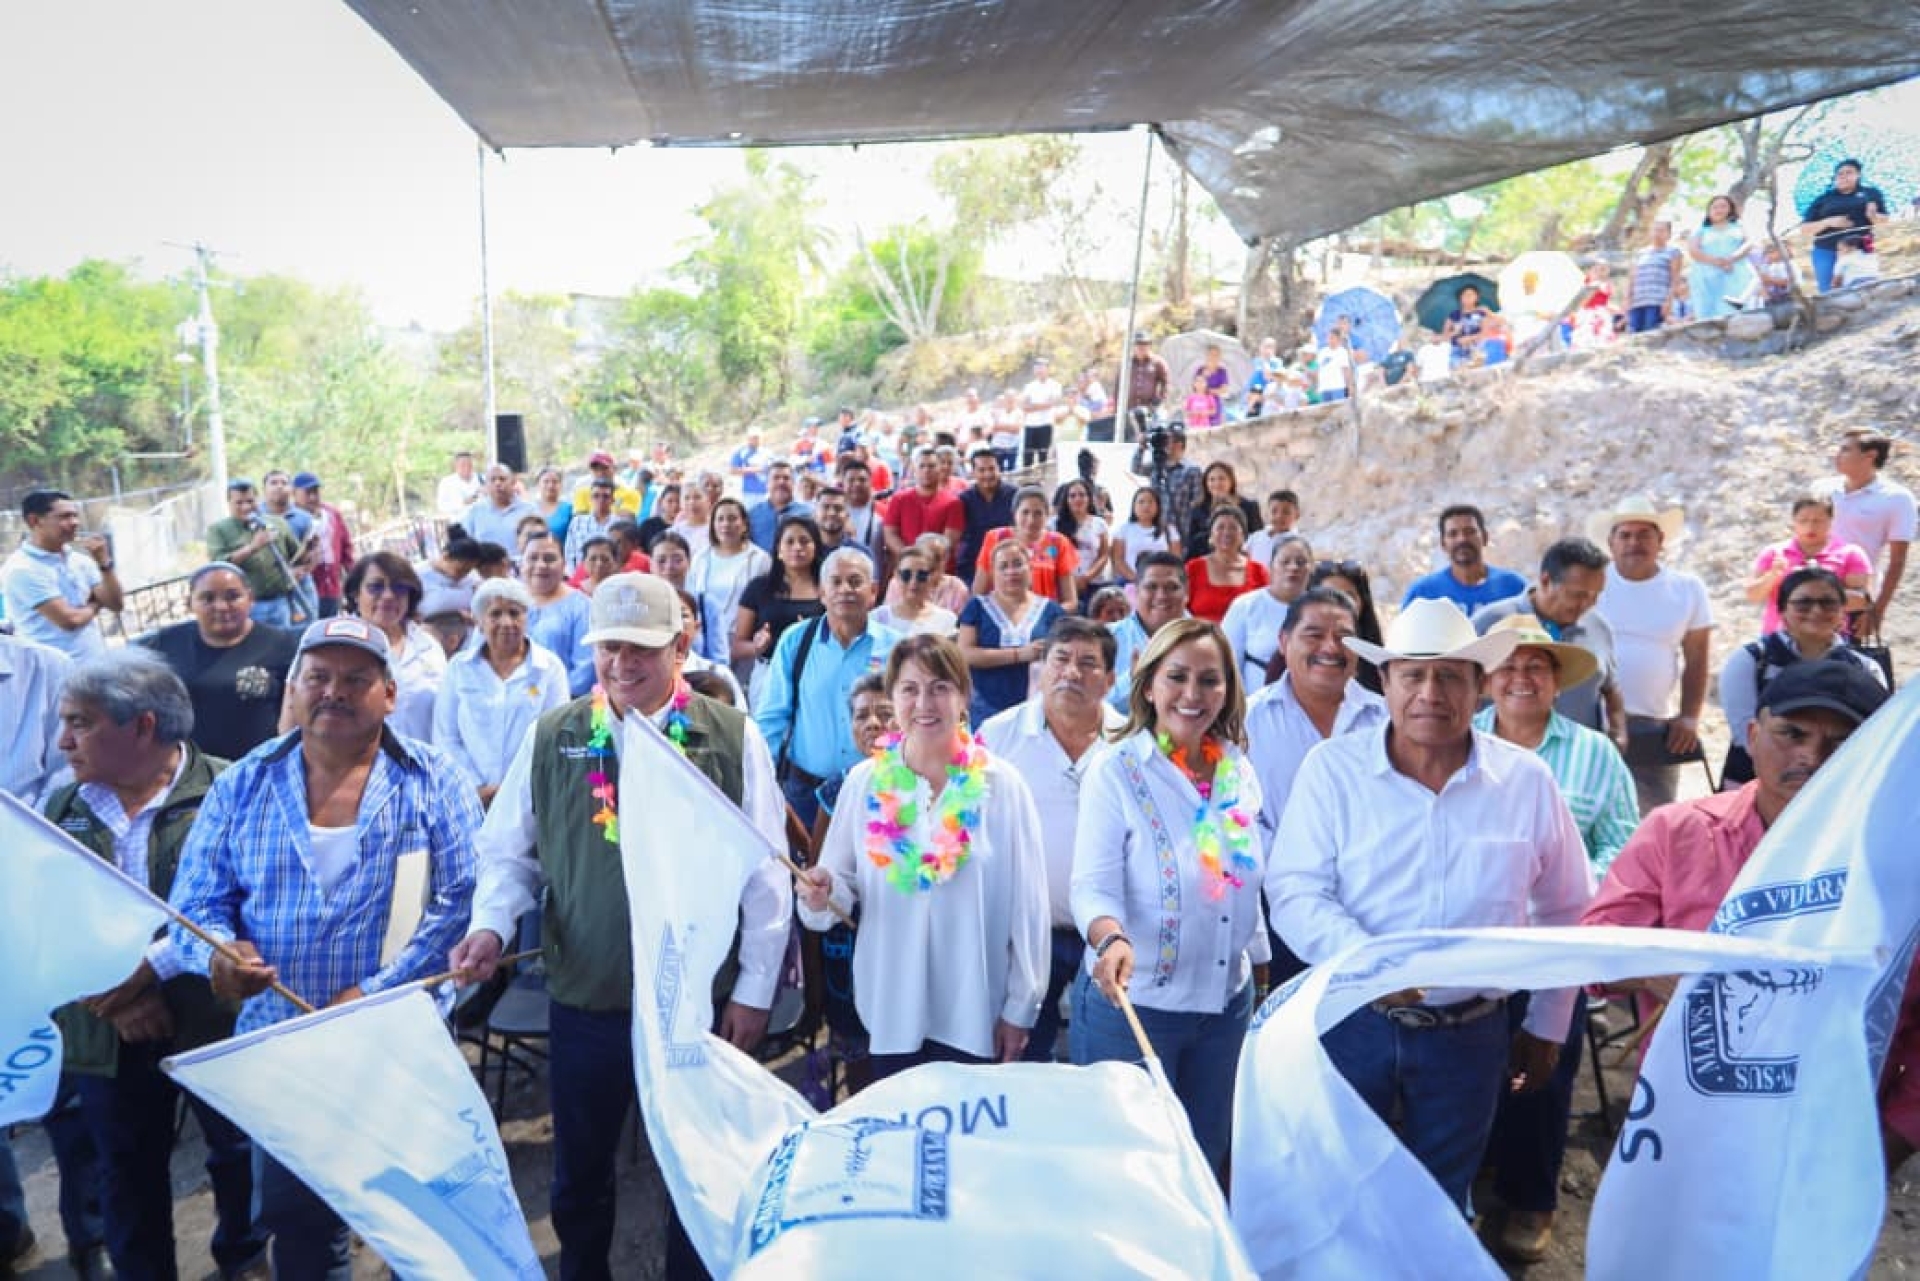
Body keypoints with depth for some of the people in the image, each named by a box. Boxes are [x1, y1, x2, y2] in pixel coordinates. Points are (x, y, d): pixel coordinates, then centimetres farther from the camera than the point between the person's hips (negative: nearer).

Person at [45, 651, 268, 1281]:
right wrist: (108, 994, -12)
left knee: (240, 1155, 14)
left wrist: (153, 965, -23)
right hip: (107, 1033, 4)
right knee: (129, 1175, 18)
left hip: (217, 1020, -4)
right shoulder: (63, 807, 4)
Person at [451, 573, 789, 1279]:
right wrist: (492, 924, -13)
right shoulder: (550, 739, -1)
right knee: (579, 1174, 21)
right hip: (583, 997, 2)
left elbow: (765, 873, -5)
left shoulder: (732, 738, -7)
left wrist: (754, 987, -4)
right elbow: (507, 853, 6)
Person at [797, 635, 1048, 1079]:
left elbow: (1028, 904, -3)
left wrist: (1021, 1007, -1)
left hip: (974, 1011, -2)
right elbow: (842, 883, 5)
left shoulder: (1001, 785, -6)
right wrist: (821, 895, -18)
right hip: (891, 1009, 2)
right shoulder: (864, 783, -1)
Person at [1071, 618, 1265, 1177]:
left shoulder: (1240, 771, 2)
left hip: (1228, 1001, 5)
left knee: (1206, 1163, 19)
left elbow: (1247, 884, 11)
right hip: (1134, 1003, -5)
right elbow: (1093, 885, -18)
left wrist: (1252, 970, 11)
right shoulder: (1115, 771, -13)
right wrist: (1111, 939, -37)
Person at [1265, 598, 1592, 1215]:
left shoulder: (1526, 780, -3)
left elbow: (1565, 911, 9)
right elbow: (1295, 891, -12)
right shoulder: (1332, 767, -8)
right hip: (1349, 1020, -1)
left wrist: (1547, 1026, 13)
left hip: (1470, 1033, 2)